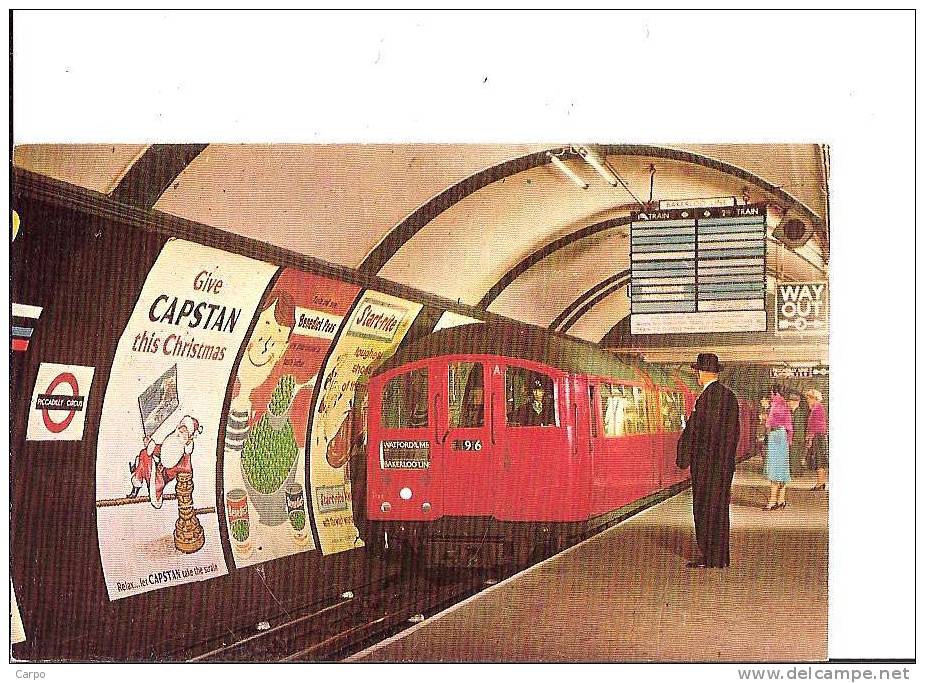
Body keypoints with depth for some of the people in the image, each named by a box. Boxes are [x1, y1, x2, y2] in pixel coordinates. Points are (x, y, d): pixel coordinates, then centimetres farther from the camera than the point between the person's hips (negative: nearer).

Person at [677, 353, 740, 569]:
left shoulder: (705, 398, -17)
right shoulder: (730, 396, 8)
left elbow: (693, 431, -14)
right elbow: (734, 431, 14)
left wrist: (683, 457, -2)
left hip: (705, 461, -8)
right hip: (726, 462, 8)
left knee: (705, 508, -1)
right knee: (720, 507, 13)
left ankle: (708, 557, 2)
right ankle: (721, 557, 19)